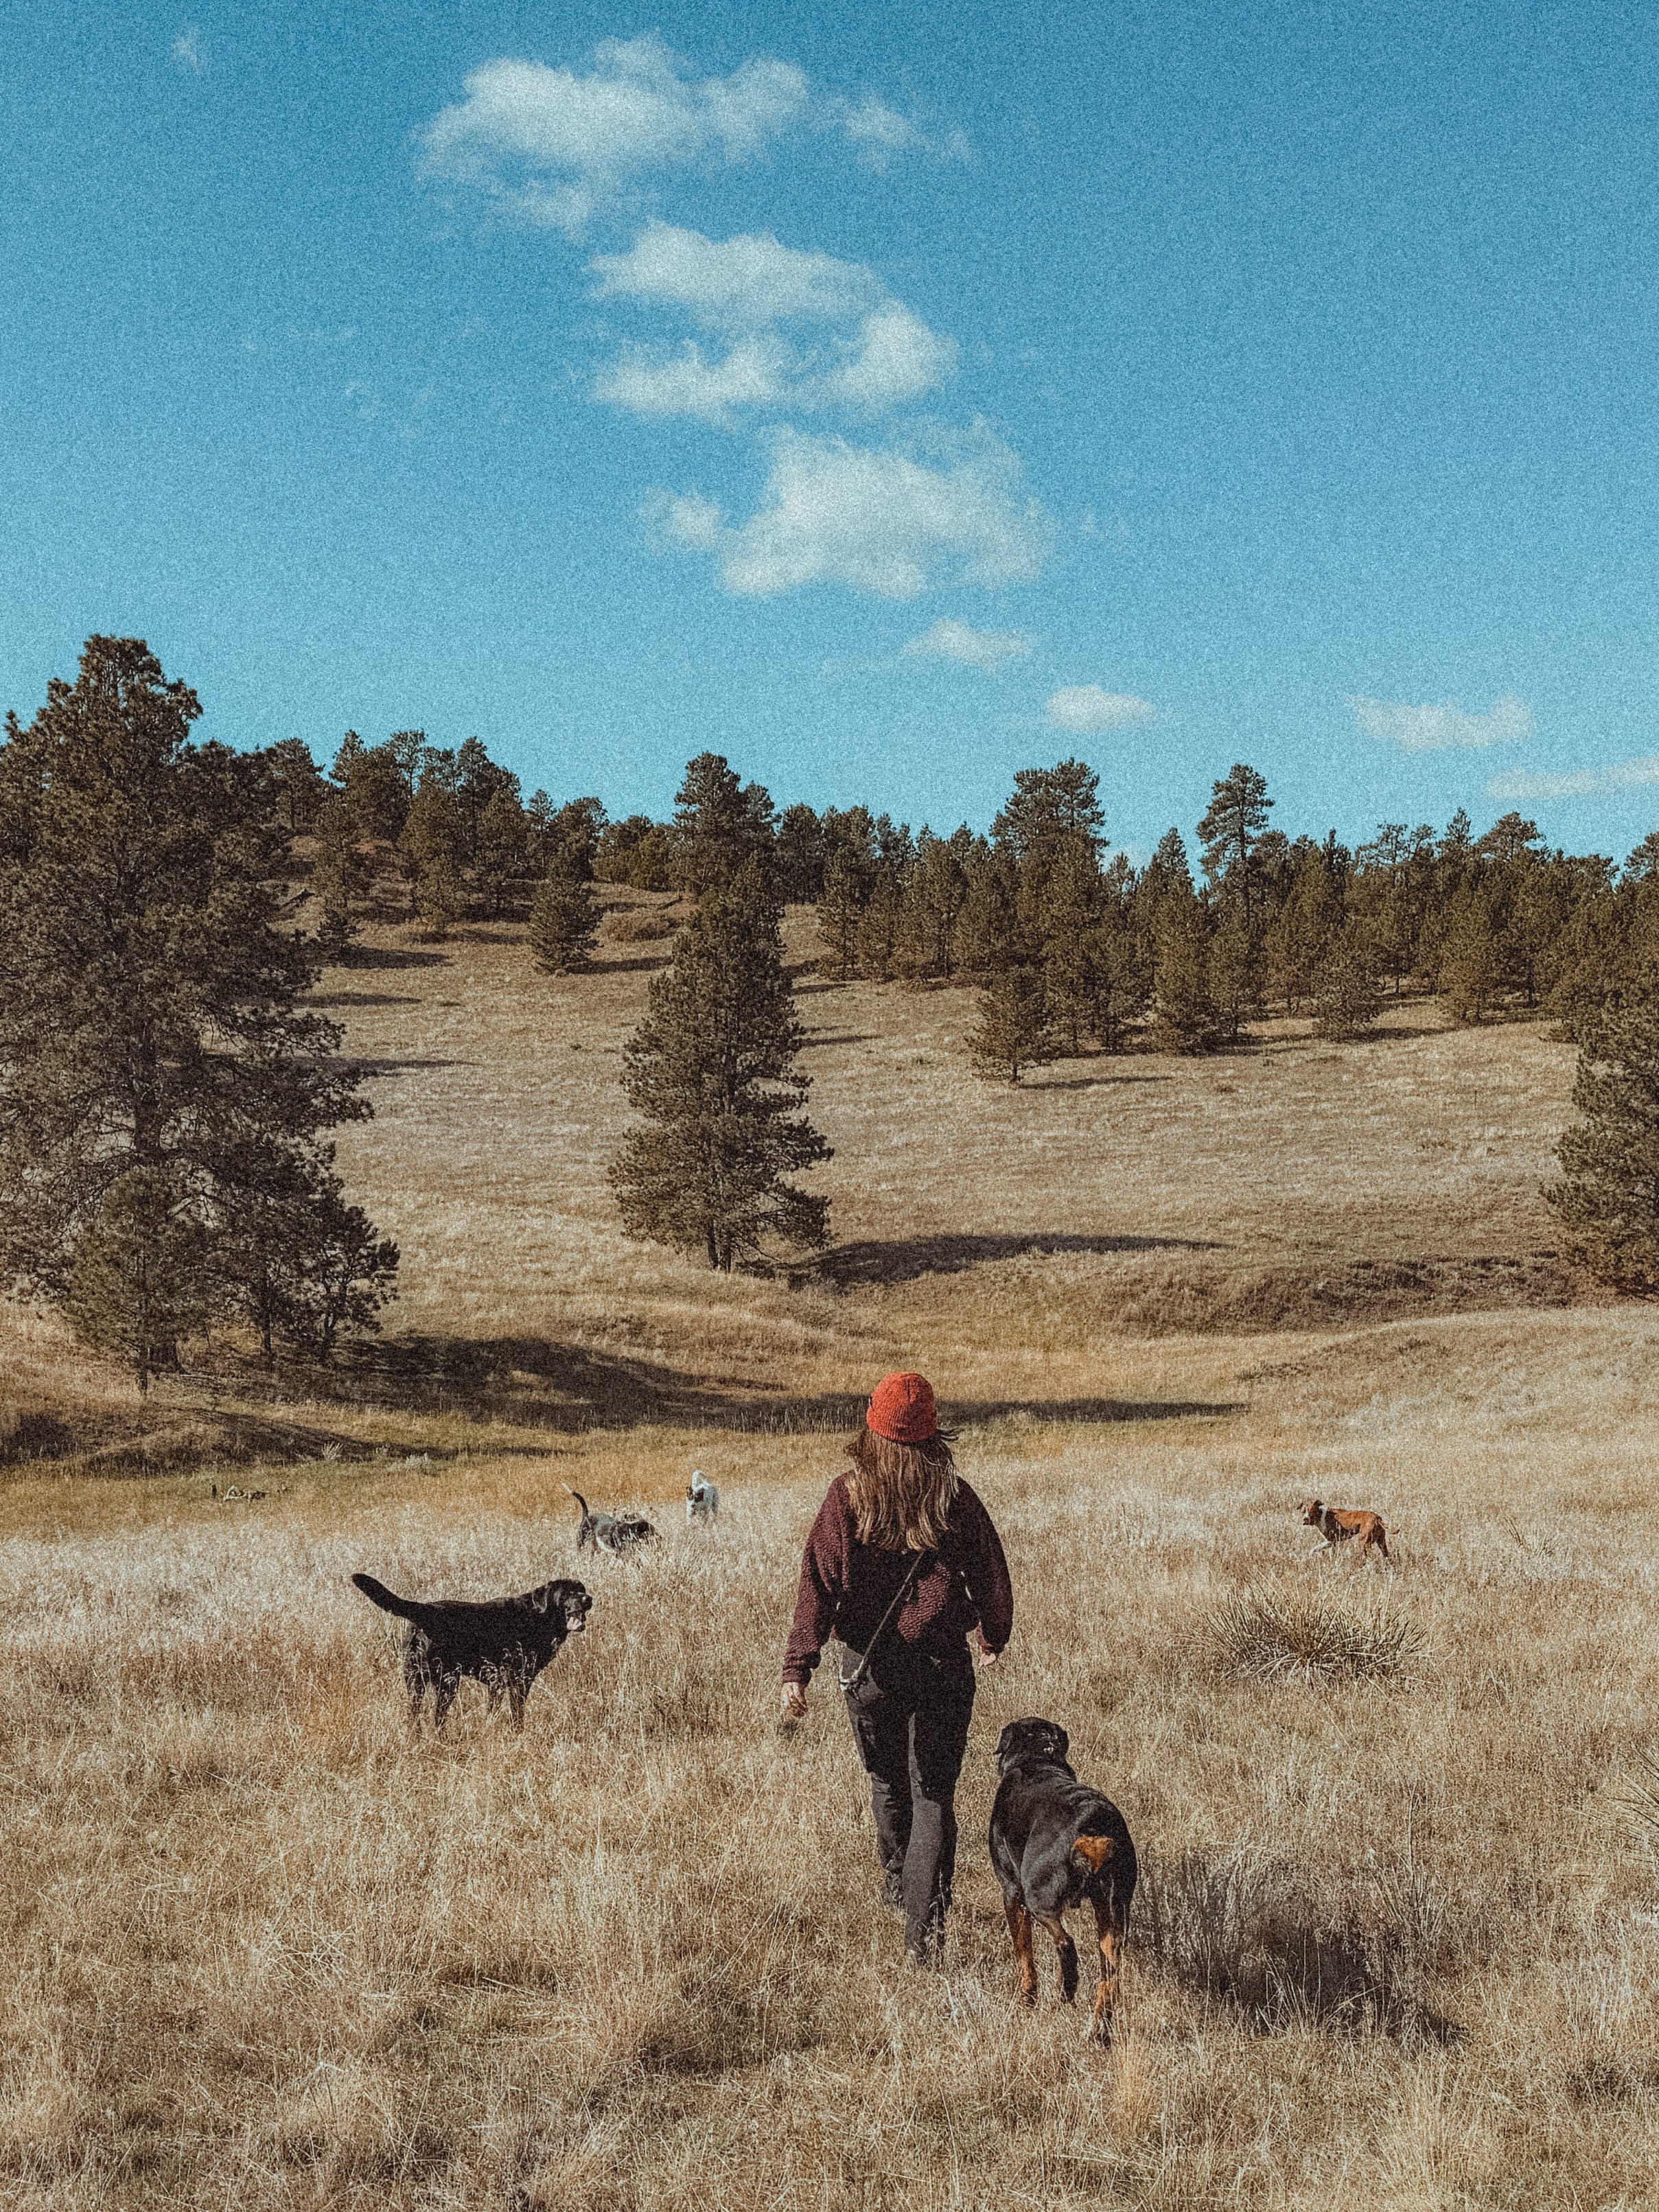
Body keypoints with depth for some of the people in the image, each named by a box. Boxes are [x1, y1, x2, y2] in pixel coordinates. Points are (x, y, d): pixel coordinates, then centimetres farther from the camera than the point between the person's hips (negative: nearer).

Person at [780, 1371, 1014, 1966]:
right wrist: (995, 1634, 24)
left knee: (887, 1780, 24)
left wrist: (797, 1670, -12)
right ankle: (924, 1929, -6)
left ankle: (898, 1885, 45)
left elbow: (818, 1584, -13)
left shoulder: (847, 1497, -9)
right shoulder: (954, 1497, -6)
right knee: (934, 1794, 5)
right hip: (943, 1666, -1)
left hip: (870, 1667, 1)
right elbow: (992, 1576, 4)